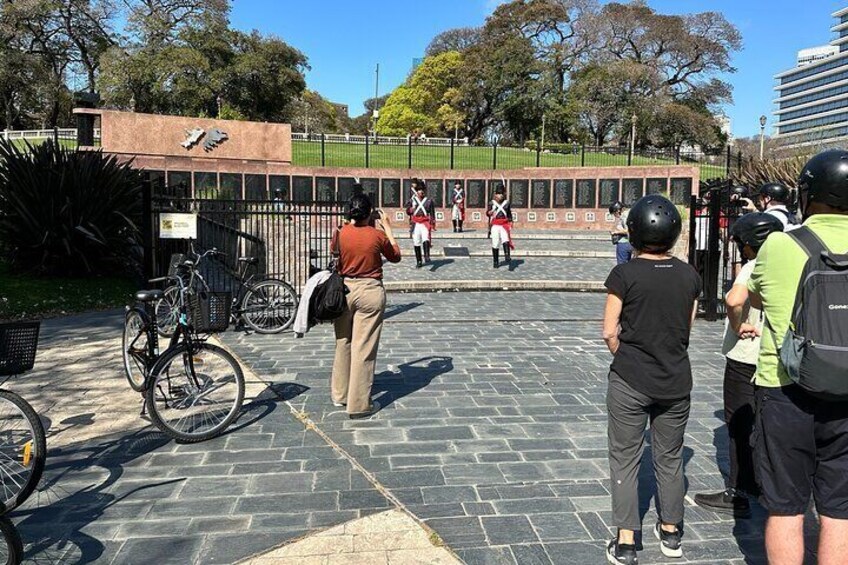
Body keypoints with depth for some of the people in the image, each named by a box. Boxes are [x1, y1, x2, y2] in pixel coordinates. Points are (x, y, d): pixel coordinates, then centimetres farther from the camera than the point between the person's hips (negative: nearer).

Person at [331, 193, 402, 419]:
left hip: (344, 290, 4)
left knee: (343, 343, 19)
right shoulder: (377, 235, -10)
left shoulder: (340, 234, -4)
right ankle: (359, 404, 8)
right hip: (370, 292, -4)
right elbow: (395, 256, 8)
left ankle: (340, 394, 32)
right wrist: (387, 228, 13)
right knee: (364, 348, 1)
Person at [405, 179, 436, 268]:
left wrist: (433, 224, 0)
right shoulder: (412, 200, 8)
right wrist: (411, 210, -9)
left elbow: (432, 213, 6)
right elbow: (407, 211, 13)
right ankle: (419, 262, 15)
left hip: (425, 223, -2)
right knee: (416, 243, 5)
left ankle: (427, 256, -34)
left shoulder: (429, 201, 5)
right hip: (415, 223, 2)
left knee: (426, 239, -26)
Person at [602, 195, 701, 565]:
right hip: (676, 381, 4)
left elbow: (609, 331, -11)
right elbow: (687, 328, 5)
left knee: (625, 459, 8)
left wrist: (625, 358, 6)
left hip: (630, 381, -3)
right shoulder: (689, 276, -2)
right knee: (670, 457, 18)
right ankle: (670, 533, 32)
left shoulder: (625, 274, -13)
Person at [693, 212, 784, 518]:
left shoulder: (754, 267, -19)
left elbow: (734, 299, -39)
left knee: (740, 427, 2)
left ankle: (737, 495, 11)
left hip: (745, 359, -8)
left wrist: (738, 326, -21)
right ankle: (757, 484, 34)